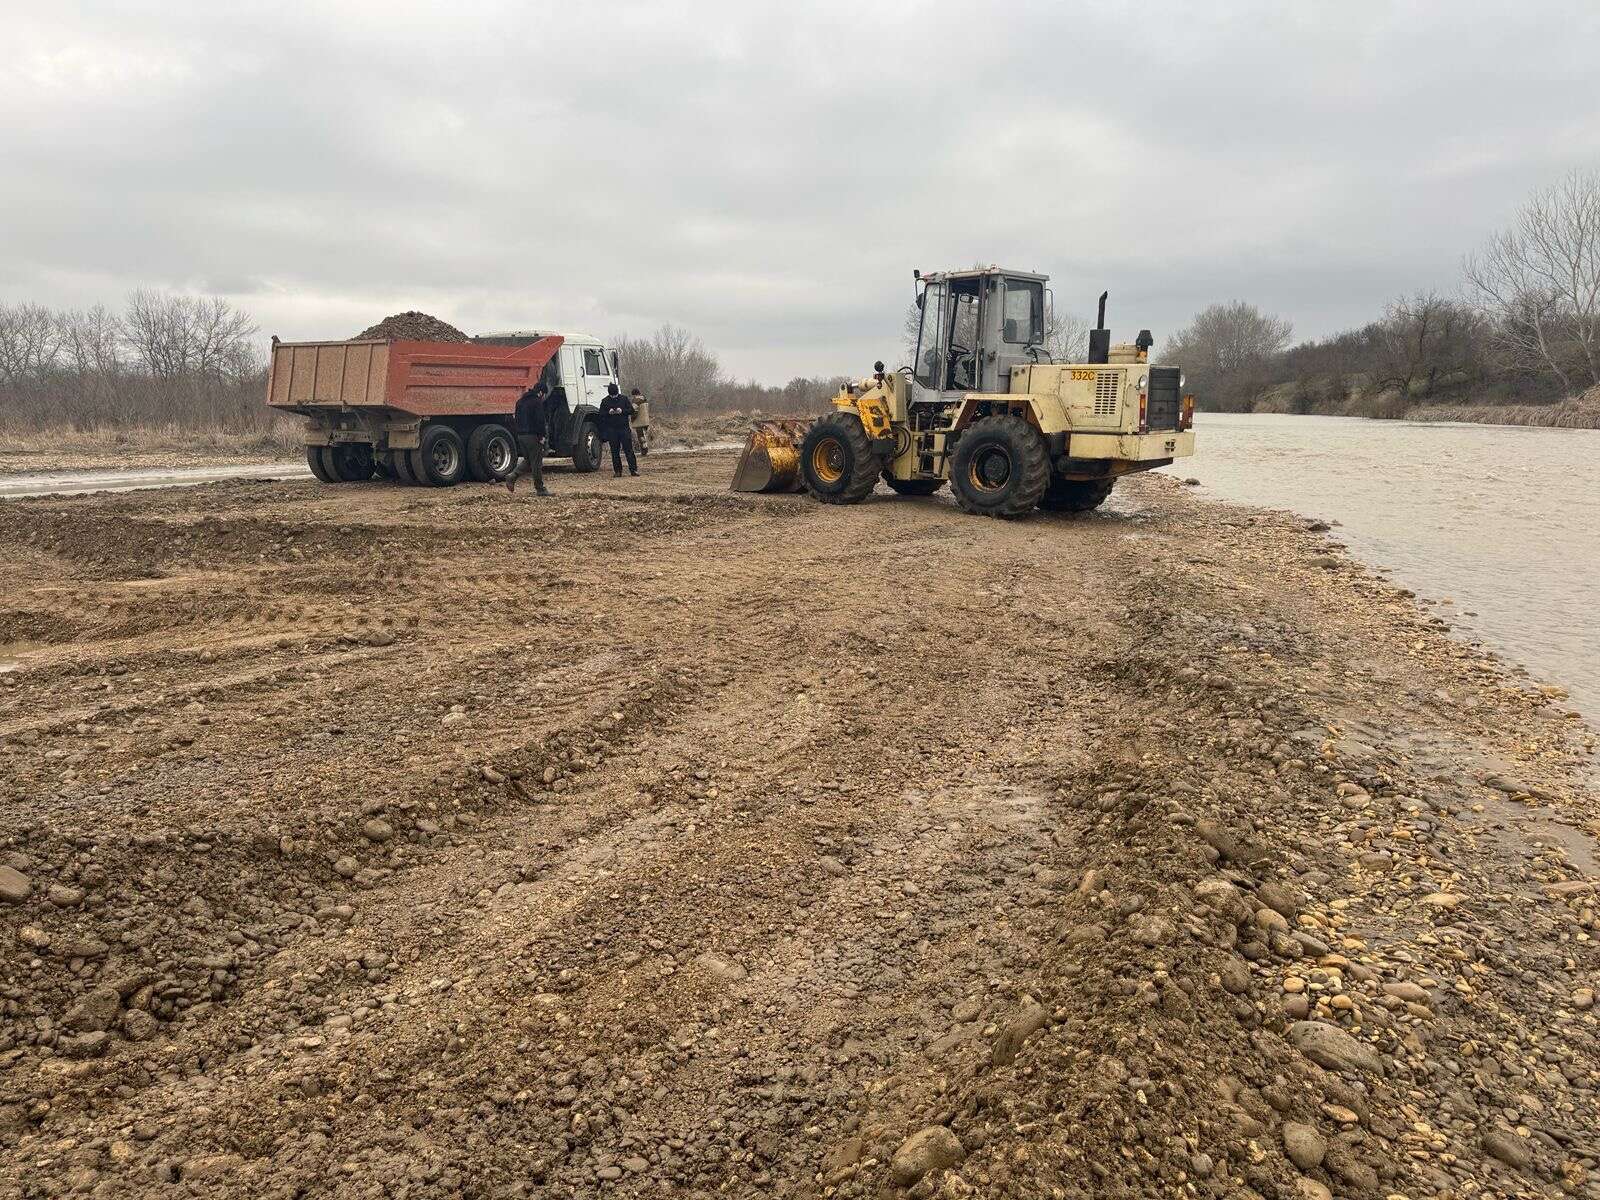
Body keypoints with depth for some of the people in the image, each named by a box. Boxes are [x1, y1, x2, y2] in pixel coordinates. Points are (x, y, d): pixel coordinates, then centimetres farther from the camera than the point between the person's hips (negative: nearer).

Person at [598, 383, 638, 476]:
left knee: (629, 449, -3)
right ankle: (618, 471, 8)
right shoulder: (605, 401, 5)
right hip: (611, 430, 1)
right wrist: (608, 412, -16)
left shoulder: (624, 399, 4)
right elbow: (601, 415, 3)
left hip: (624, 428, -1)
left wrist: (622, 411, -15)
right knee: (615, 451, 3)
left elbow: (631, 410, 2)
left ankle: (633, 470, -2)